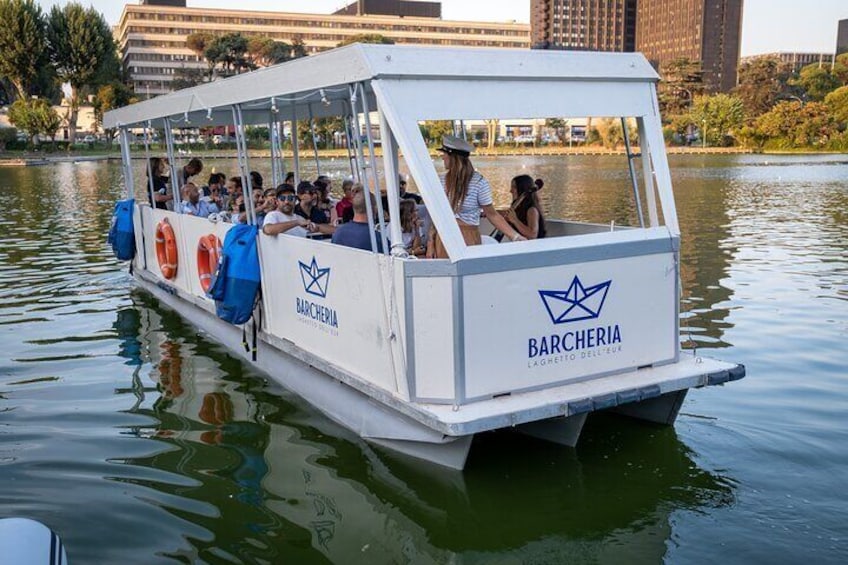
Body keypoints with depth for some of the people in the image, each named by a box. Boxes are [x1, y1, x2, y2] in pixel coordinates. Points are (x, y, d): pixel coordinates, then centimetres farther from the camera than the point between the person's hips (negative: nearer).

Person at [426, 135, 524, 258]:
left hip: (467, 242, -4)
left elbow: (492, 215, -5)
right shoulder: (443, 181, 3)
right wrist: (430, 244, 7)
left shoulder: (479, 183, -10)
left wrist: (515, 236, -14)